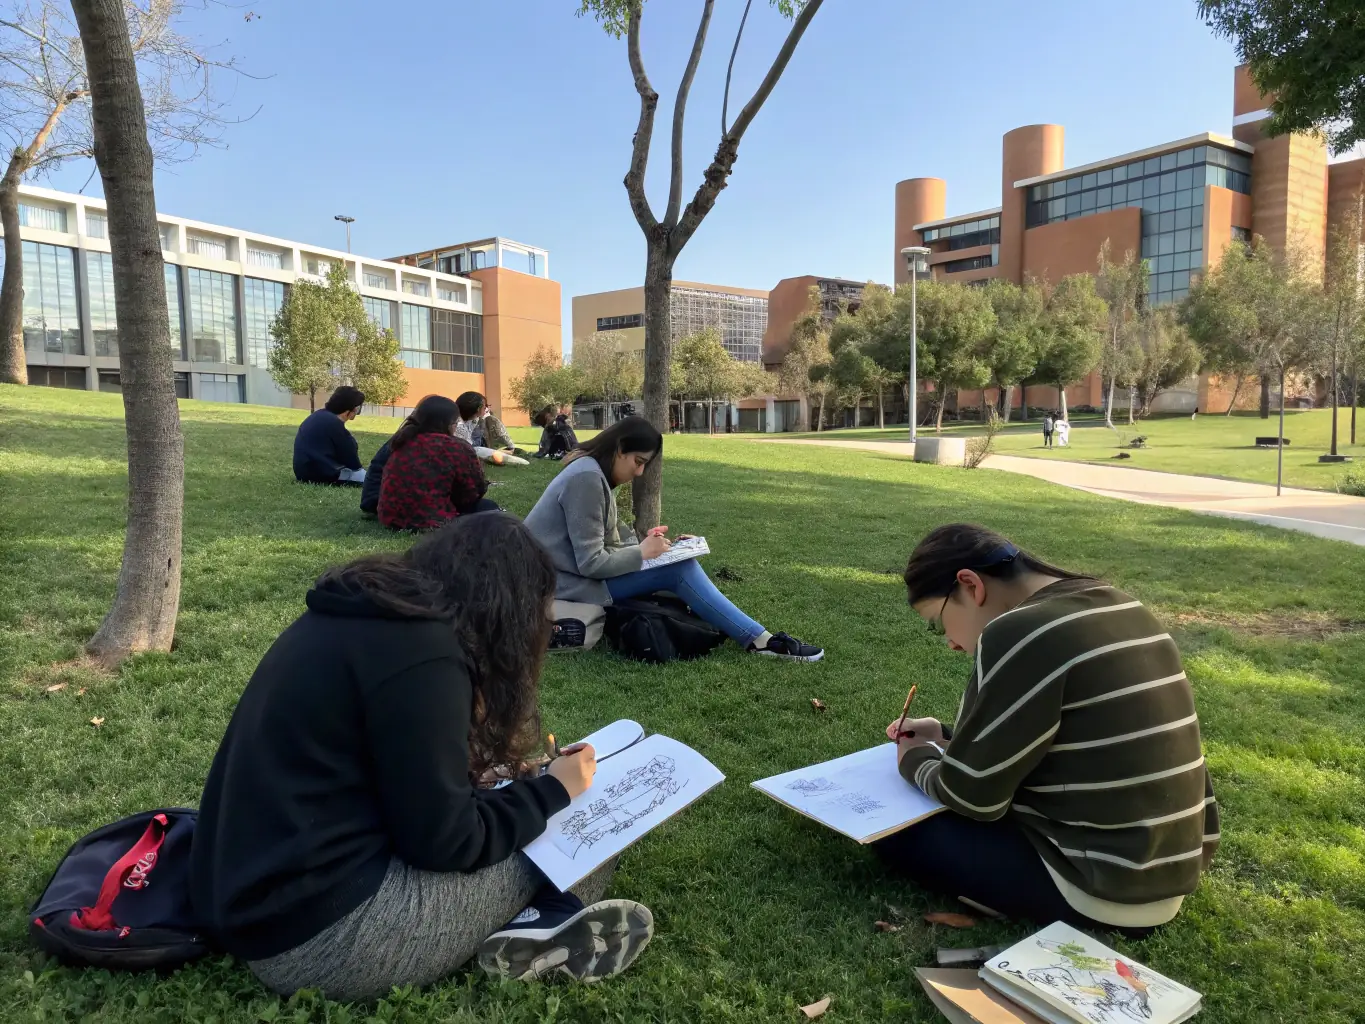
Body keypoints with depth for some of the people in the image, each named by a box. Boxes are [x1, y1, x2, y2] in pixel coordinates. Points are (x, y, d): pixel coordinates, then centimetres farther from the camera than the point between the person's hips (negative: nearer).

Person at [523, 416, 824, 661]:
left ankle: (756, 636, 0)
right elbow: (591, 563, -24)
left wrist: (641, 542, -6)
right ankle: (758, 640, -11)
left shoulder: (593, 472, 11)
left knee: (679, 562, 2)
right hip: (566, 584, -10)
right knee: (678, 569, -17)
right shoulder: (587, 479, -22)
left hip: (573, 571, 10)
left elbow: (601, 542, 9)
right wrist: (642, 553, -13)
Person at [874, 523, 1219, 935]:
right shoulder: (1114, 608, 6)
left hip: (1104, 884, -9)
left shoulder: (1020, 633, -22)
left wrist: (914, 760, 5)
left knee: (895, 829, 2)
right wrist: (946, 738, 18)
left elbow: (973, 795, -15)